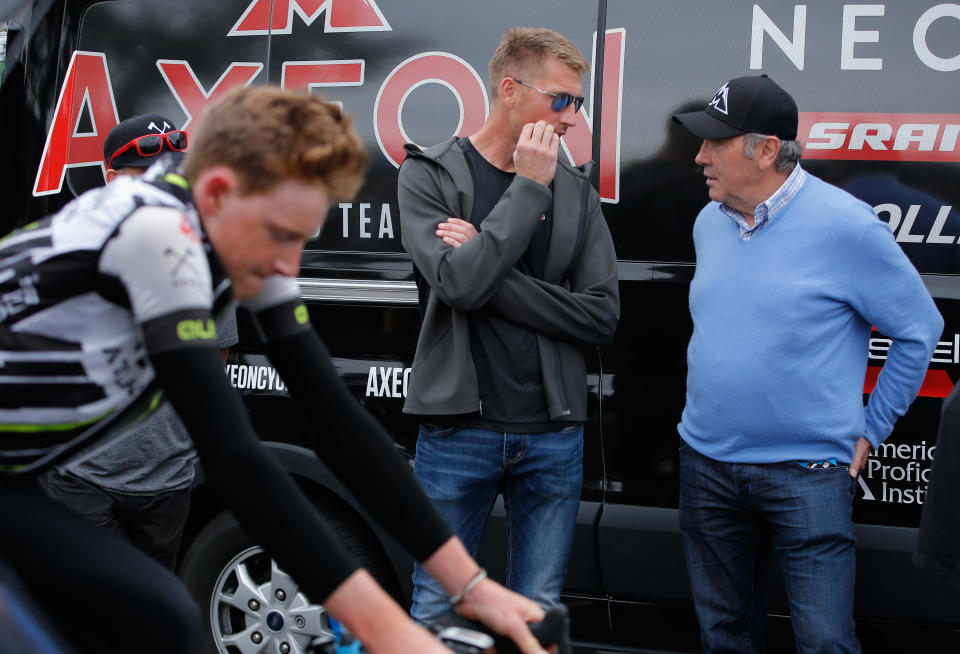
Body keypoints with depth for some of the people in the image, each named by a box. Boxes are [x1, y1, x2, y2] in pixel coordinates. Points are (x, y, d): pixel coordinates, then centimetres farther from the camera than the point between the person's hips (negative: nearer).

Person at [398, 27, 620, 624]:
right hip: (459, 432, -2)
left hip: (553, 435, 3)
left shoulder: (576, 190, 6)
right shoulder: (430, 175, -2)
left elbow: (602, 315, -3)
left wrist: (494, 276, -13)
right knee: (435, 610, 6)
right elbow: (459, 283, -18)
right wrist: (529, 189, -16)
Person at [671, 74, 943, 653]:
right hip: (706, 465, 6)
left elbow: (920, 329, -5)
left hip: (806, 471, -6)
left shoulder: (846, 225, -13)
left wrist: (871, 431, -3)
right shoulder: (709, 224, 6)